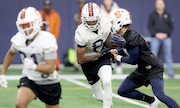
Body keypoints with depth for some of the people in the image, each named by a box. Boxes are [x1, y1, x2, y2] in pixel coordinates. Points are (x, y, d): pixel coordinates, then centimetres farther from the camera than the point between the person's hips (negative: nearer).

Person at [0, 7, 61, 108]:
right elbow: (10, 54, 14)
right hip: (29, 79, 3)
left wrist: (34, 67, -44)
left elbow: (51, 68, -27)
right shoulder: (19, 39, -10)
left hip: (49, 82, -2)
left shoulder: (47, 41, -24)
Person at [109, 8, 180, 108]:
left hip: (153, 69, -10)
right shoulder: (125, 36, 3)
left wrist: (119, 58, -5)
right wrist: (117, 51, 5)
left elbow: (133, 60, -20)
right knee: (122, 91, 10)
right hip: (142, 70, 10)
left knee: (159, 95, -27)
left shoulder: (132, 37, -24)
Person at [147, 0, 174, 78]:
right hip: (155, 38, -1)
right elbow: (149, 26, 1)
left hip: (166, 38, 1)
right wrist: (156, 34, -11)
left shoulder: (168, 15, 6)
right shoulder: (152, 15, 4)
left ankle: (170, 72, 5)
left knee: (168, 55, 0)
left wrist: (166, 34, -7)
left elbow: (171, 26, 7)